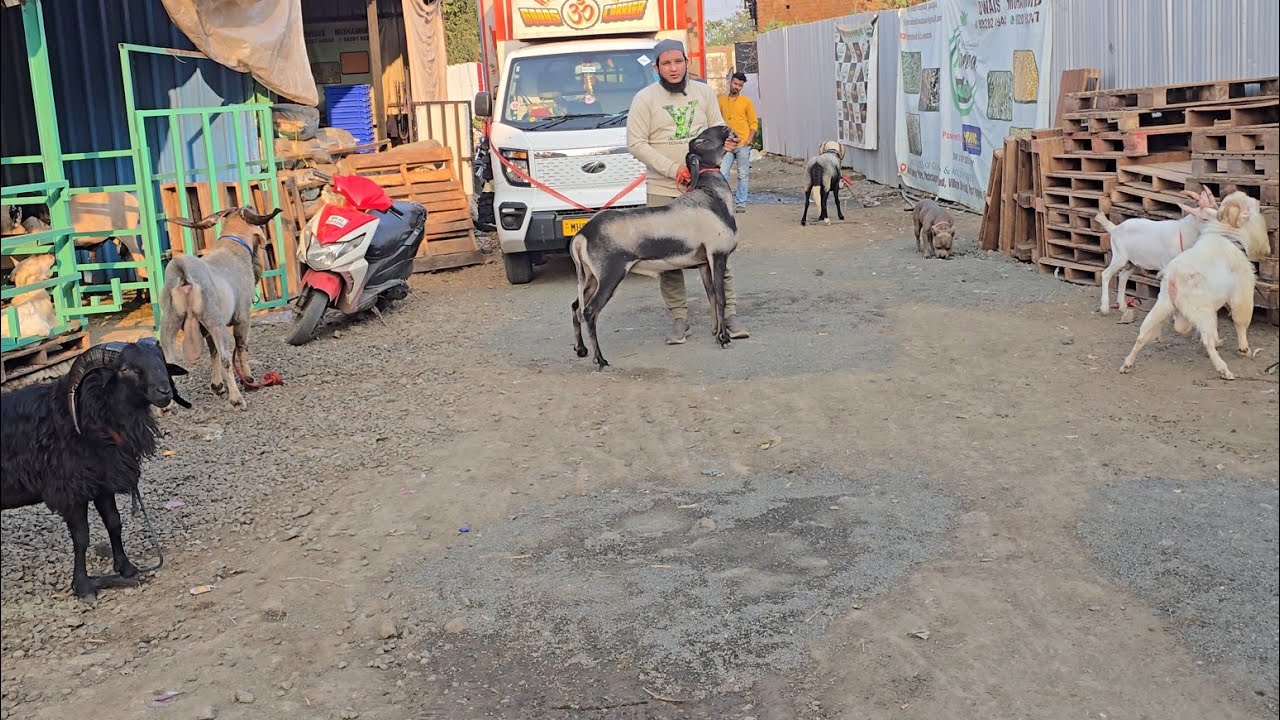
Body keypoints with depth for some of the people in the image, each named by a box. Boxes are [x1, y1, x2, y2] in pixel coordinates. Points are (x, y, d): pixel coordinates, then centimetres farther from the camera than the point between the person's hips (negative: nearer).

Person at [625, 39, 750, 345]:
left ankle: (729, 312, 9)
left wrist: (723, 140, -9)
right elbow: (636, 143, -6)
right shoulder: (644, 99, -2)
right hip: (663, 191, -2)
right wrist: (673, 168, -14)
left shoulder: (704, 92, 9)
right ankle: (679, 317, 12)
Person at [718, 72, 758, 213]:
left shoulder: (746, 101, 1)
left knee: (743, 175, 4)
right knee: (722, 174, -8)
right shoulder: (721, 100, 8)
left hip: (743, 145, -2)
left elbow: (754, 123, 2)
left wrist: (749, 140, -8)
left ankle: (741, 203, 12)